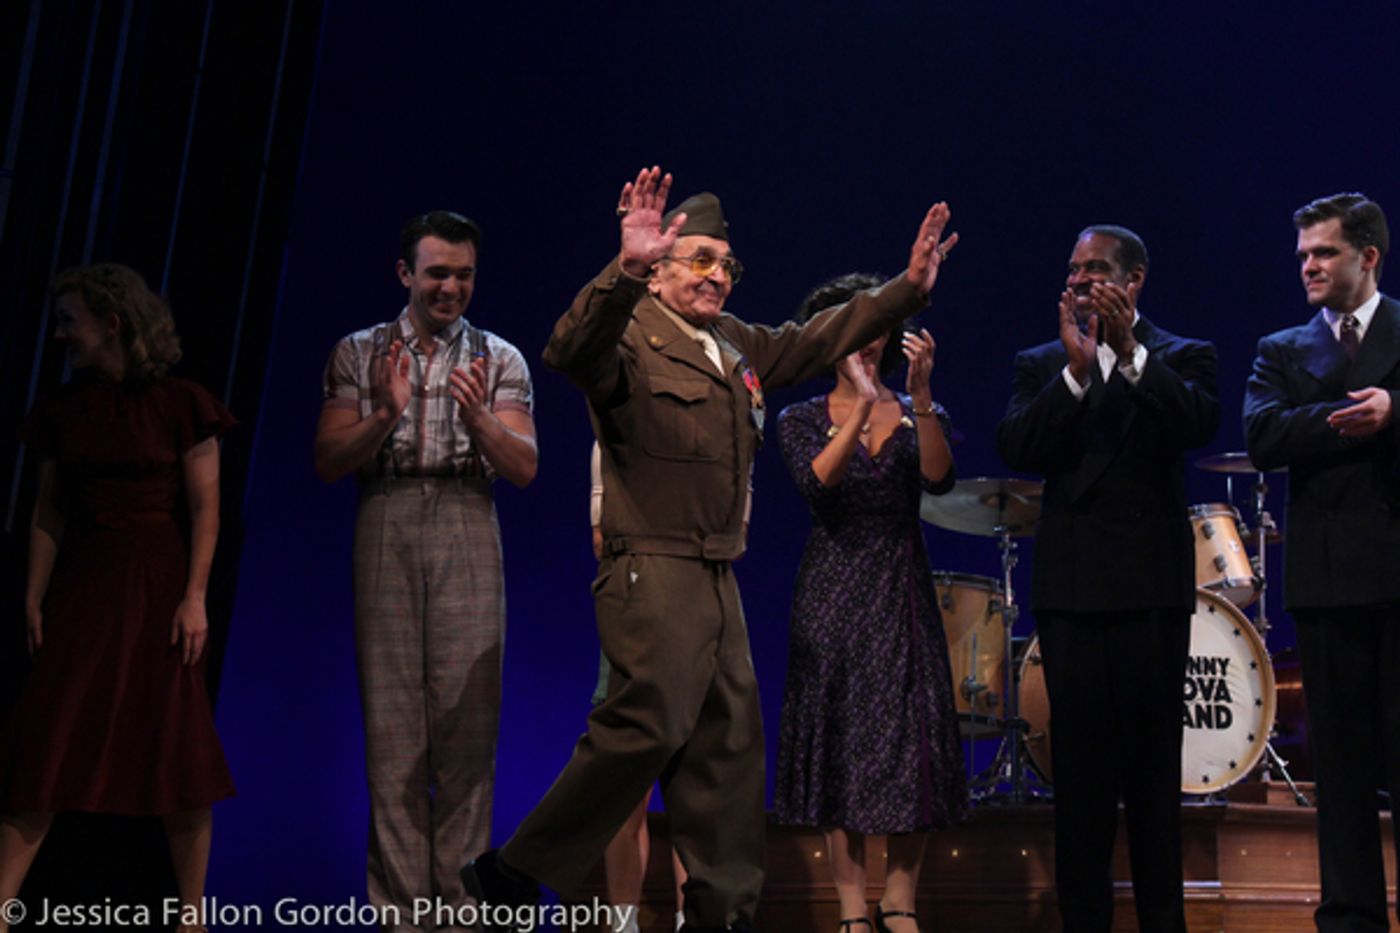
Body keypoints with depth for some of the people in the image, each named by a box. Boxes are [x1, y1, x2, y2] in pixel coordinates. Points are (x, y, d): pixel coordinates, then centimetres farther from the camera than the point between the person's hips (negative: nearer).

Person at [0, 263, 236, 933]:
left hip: (158, 588, -3)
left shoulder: (181, 405, -2)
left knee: (177, 753, 0)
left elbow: (205, 508, -4)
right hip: (81, 589, 3)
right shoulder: (61, 410, 9)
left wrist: (195, 596, -11)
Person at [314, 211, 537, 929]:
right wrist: (385, 416, -12)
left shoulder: (500, 360, 11)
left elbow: (523, 467, 2)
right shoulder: (359, 353, 12)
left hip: (467, 532, 0)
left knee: (467, 721, -3)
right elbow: (328, 461, 4)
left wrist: (477, 416, -15)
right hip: (385, 528, 0)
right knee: (392, 722, -1)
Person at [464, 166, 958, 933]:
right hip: (652, 568, -9)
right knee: (648, 726, -16)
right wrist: (626, 272, -44)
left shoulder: (739, 345, 18)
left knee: (728, 738, 9)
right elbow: (572, 350, -29)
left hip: (716, 576, 9)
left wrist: (907, 288, 19)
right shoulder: (630, 337, -7)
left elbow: (821, 339, 27)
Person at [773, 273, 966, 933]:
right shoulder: (802, 420, 3)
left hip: (901, 593, 1)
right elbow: (816, 481, -18)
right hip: (834, 594, -1)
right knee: (839, 742, 0)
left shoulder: (916, 416, 6)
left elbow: (938, 478, -14)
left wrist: (920, 395, -27)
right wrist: (863, 408, -30)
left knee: (913, 739, -2)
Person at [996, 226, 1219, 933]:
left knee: (1153, 765, 5)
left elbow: (1200, 425, -14)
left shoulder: (1181, 358, 6)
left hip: (1153, 585, -1)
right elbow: (1016, 449, -6)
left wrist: (1131, 354, -23)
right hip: (1072, 586, 2)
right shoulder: (1043, 365, 10)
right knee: (1079, 768, 6)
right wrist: (1076, 370, -16)